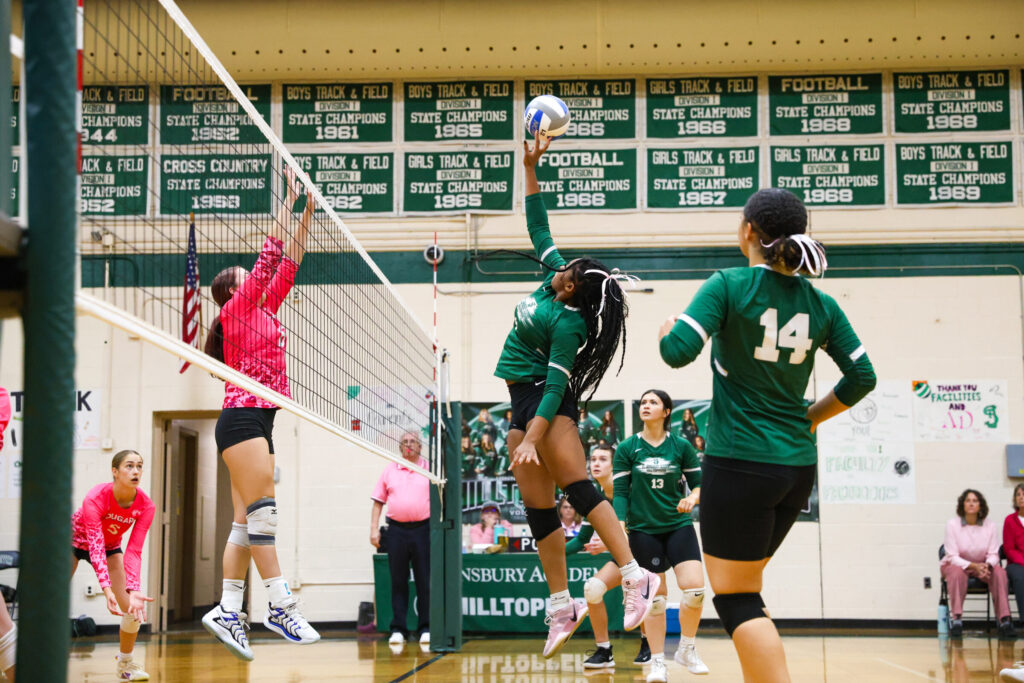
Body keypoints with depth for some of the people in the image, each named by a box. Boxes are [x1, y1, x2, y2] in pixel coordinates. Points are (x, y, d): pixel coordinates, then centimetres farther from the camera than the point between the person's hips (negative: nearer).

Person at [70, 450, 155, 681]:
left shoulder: (145, 506, -26)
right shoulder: (95, 498, -36)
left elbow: (134, 551, -28)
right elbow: (95, 548, -39)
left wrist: (134, 590, -42)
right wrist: (107, 590, -50)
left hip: (110, 547, 3)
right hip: (73, 541, -3)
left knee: (134, 608, -9)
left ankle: (125, 664, 10)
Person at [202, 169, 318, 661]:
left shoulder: (263, 311, 22)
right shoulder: (235, 309, 1)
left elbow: (288, 264, 22)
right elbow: (270, 256, -3)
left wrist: (308, 213, 18)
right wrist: (289, 201, -1)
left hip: (258, 421, 9)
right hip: (242, 415, -9)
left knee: (247, 520, 3)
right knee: (261, 510, -13)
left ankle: (227, 611, 1)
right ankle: (281, 606, -16)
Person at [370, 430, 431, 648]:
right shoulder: (389, 470, 12)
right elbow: (378, 502, 13)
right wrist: (374, 529, 5)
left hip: (423, 529, -1)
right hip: (397, 530, 1)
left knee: (425, 581, -1)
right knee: (398, 581, 3)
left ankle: (426, 628, 6)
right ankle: (398, 629, 7)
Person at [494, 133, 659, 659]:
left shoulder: (569, 322, -17)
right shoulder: (555, 278, 5)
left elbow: (557, 383, -21)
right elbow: (537, 225, 15)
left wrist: (531, 439, -26)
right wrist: (530, 166, 12)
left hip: (545, 399, -9)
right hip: (522, 399, 9)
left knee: (578, 488, -20)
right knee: (537, 507, 4)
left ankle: (635, 576, -23)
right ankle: (561, 607, 6)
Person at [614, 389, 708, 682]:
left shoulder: (681, 446, 1)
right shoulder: (627, 449, 0)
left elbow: (698, 482, 6)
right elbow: (620, 492, 0)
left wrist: (693, 498, -15)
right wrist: (620, 527, -11)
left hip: (679, 526, 1)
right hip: (643, 530, -1)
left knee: (695, 589, -13)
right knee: (655, 598, -2)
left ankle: (687, 650, 10)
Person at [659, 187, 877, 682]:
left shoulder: (729, 285, -10)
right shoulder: (820, 304, 6)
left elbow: (679, 351, -19)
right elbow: (861, 378, 9)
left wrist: (667, 330, 4)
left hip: (739, 463, -6)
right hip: (797, 466, 6)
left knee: (734, 595, -1)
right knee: (746, 586, 21)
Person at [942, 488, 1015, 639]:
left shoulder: (990, 526, -5)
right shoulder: (952, 525, -12)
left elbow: (993, 555, -5)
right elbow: (953, 557, -15)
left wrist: (987, 565, -30)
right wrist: (973, 566, -32)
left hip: (982, 566, 2)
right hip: (955, 564, -2)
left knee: (999, 571, -28)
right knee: (957, 572, -38)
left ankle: (1004, 620, -29)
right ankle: (956, 620, -39)